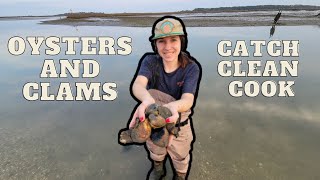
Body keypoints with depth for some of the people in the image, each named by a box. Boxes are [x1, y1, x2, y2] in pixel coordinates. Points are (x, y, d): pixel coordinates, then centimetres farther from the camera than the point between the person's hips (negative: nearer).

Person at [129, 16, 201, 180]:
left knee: (180, 157, 26)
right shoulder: (150, 62, -21)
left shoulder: (191, 68, -24)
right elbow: (138, 84, -39)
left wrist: (174, 106, -62)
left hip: (179, 125, -1)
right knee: (155, 151, 31)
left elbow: (188, 100, -37)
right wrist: (147, 99, -64)